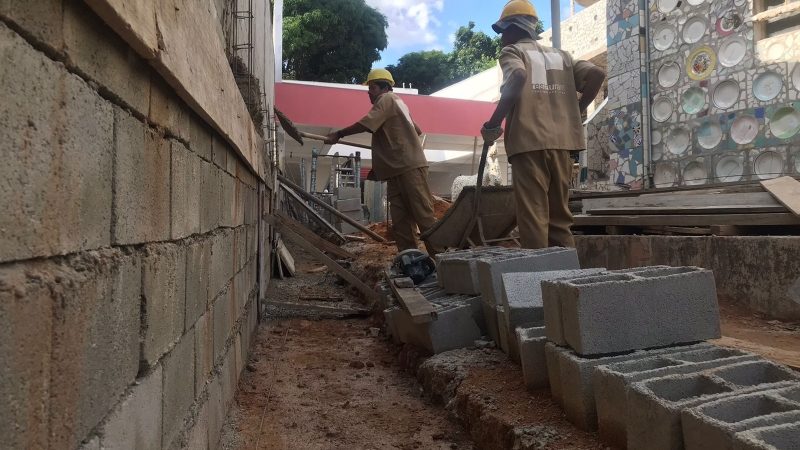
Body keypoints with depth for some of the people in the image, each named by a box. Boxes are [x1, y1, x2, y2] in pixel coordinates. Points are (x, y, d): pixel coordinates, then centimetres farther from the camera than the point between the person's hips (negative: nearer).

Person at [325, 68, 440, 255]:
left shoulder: (387, 99, -1)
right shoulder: (397, 103, 27)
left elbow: (365, 124, -14)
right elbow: (418, 131, 32)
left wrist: (338, 134, -6)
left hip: (410, 168, -10)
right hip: (398, 171, 10)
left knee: (424, 216, -9)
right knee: (400, 223, 3)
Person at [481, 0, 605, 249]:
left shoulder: (512, 51, 8)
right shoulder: (560, 55, 24)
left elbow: (518, 77, -15)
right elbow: (596, 75, 10)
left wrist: (493, 124, -10)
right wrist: (576, 111, 19)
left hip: (529, 142, -6)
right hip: (561, 142, 6)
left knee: (533, 217, -7)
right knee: (560, 215, 11)